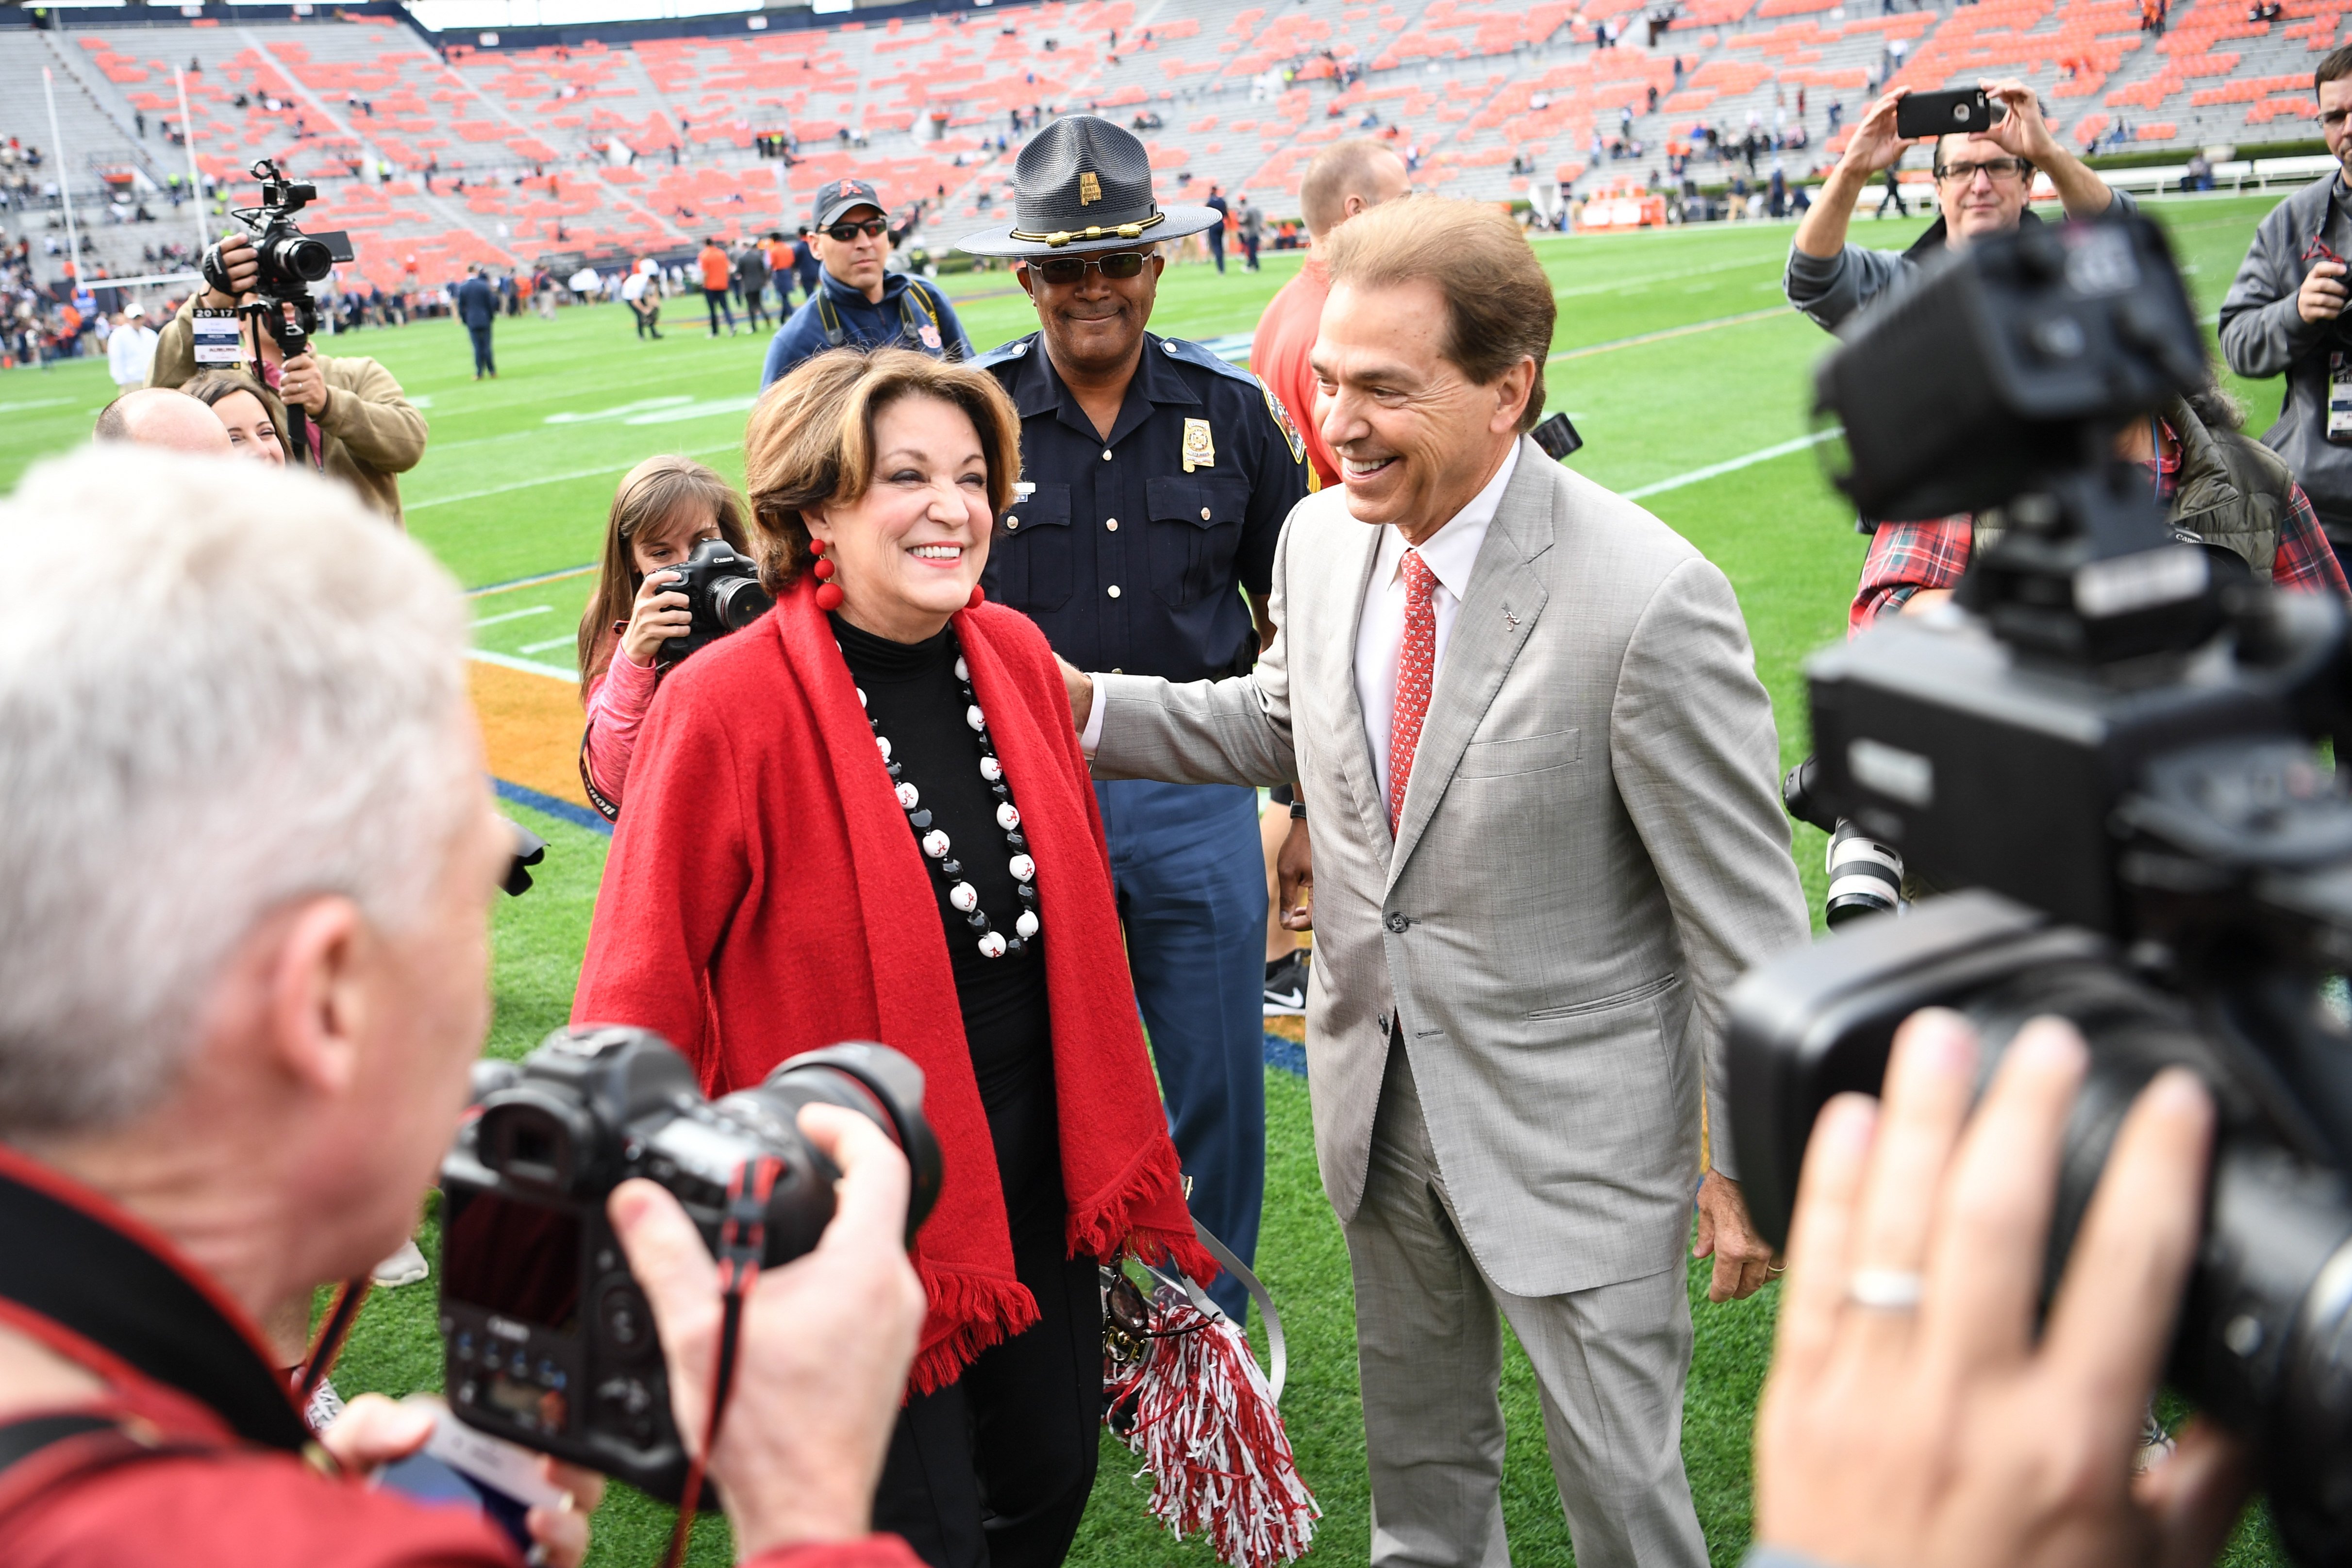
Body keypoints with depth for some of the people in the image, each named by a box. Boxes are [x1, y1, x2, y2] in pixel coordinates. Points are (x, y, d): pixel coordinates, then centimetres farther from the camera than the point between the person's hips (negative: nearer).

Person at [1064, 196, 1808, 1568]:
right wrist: (1086, 705, 0)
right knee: (1418, 1452, 27)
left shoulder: (1649, 602, -26)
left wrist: (1751, 1159, -11)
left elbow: (1747, 917, -18)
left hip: (1575, 1121, -6)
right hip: (1379, 1094, 6)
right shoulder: (1320, 538, -6)